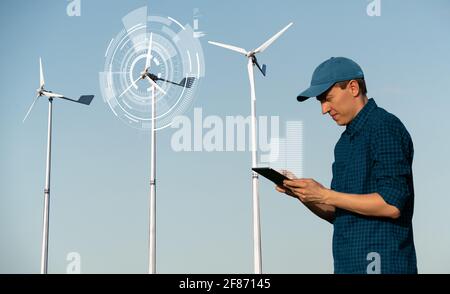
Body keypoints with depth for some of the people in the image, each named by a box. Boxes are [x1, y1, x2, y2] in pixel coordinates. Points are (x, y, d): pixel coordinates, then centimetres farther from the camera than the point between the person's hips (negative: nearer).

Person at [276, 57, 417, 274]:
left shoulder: (385, 127, -8)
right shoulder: (345, 141, 18)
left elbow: (391, 205, -16)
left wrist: (325, 195, -14)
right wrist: (303, 194, 2)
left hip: (381, 263, -8)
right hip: (347, 264, 8)